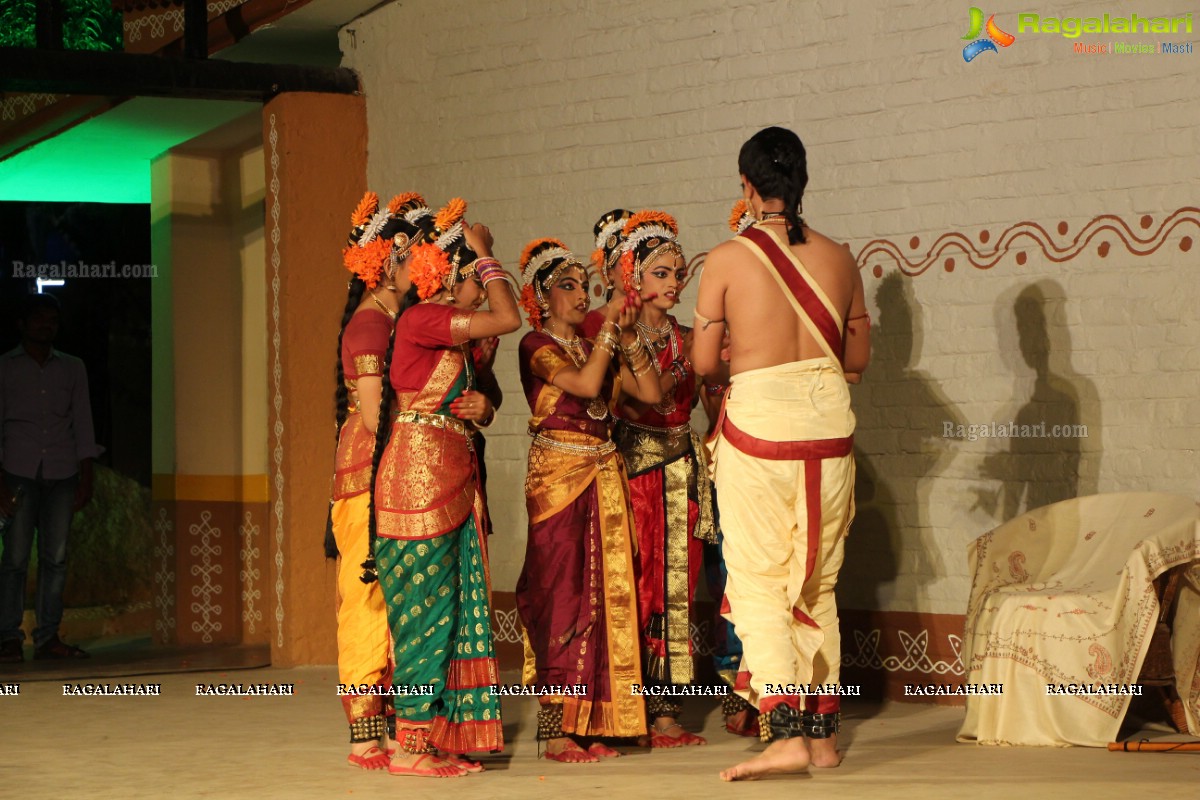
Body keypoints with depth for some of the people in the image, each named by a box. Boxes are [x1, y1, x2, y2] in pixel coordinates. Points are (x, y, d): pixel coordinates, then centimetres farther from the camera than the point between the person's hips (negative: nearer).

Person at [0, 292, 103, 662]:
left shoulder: (72, 368, 15)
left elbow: (83, 423, 14)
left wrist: (86, 477, 6)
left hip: (62, 473, 2)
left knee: (55, 557, -2)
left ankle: (48, 637, 1)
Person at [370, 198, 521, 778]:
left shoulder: (452, 335, 19)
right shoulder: (421, 320, -11)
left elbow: (460, 403, 24)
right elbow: (509, 318, -15)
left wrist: (480, 408, 0)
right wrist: (484, 252, -4)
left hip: (453, 480, 10)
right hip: (420, 477, -10)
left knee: (453, 608, 7)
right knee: (425, 609, -8)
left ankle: (438, 740, 10)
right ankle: (411, 745, -5)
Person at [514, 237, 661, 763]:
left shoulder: (595, 349, 16)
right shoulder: (537, 345, -3)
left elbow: (651, 392, 5)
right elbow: (585, 385, -20)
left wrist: (628, 337, -3)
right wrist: (609, 326, -13)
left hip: (604, 477, 7)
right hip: (557, 477, -7)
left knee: (603, 594, 3)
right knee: (561, 596, -8)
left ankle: (588, 725, 6)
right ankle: (555, 731, -6)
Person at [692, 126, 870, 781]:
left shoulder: (727, 259, -8)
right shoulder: (838, 258, 3)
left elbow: (704, 361, -2)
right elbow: (857, 357, 12)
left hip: (759, 423, -4)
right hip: (828, 423, 4)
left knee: (759, 584, -1)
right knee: (817, 585, 15)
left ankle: (784, 733, -15)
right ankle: (823, 734, 20)